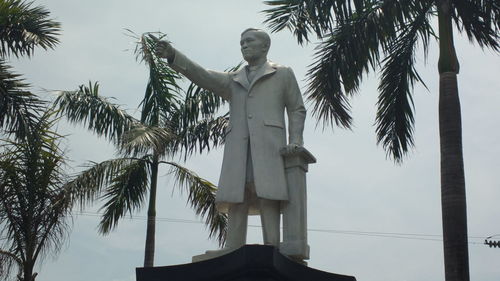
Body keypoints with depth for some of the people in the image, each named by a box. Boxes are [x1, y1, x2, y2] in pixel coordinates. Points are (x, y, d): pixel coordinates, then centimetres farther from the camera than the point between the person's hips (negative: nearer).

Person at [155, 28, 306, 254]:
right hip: (238, 147, 3)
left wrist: (295, 142, -2)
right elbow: (202, 75, 12)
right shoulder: (232, 80, 27)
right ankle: (233, 254, -12)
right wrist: (173, 56, -3)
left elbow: (297, 110, 14)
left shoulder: (283, 74, 20)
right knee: (236, 199, -8)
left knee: (268, 196, -14)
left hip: (269, 144, -3)